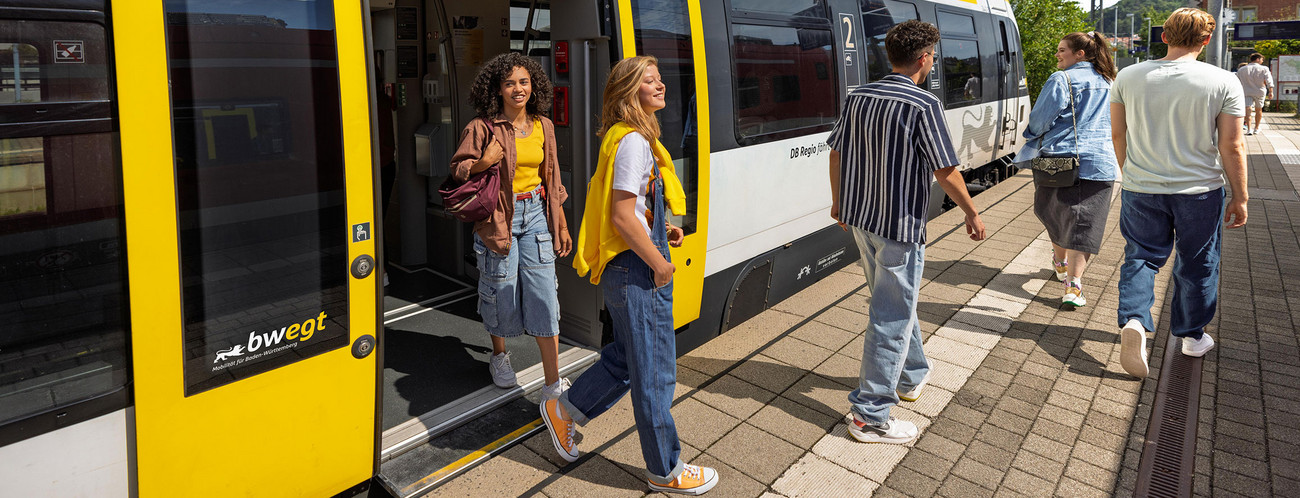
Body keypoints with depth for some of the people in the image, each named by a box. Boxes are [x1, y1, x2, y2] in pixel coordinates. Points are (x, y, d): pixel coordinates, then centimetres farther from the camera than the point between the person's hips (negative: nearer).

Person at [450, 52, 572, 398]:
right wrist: (484, 162, -21)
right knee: (501, 292, 7)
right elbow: (458, 172, -1)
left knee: (544, 295, -3)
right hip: (498, 217, -3)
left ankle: (553, 383, 2)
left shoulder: (543, 126, 7)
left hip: (536, 215, 3)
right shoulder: (482, 128, -6)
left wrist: (561, 225, 14)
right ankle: (499, 355, 38)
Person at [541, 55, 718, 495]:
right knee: (654, 371, 2)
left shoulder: (625, 138, 13)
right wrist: (659, 262, -15)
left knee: (626, 358, 22)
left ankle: (564, 410, 36)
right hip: (636, 268, -10)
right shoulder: (634, 142, -18)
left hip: (626, 267, 10)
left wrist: (661, 230, 12)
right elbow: (622, 217, -23)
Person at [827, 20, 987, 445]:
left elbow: (837, 151, 12)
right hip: (900, 226, -8)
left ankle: (912, 375, 42)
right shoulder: (924, 105, -16)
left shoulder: (858, 97, 4)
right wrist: (972, 215, -1)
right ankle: (870, 416, 3)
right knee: (892, 318, -1)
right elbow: (946, 172, -15)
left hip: (860, 219, 8)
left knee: (896, 302, 25)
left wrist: (838, 200, 25)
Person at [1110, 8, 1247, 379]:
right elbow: (1232, 146, -9)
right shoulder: (1223, 82, -10)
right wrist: (1240, 198, 1)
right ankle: (1192, 335, 28)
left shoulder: (1128, 77, -3)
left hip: (1141, 191, 1)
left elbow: (1117, 135, 5)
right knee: (1196, 264, 15)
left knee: (1141, 256, 13)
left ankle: (1133, 320, -10)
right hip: (1199, 191, -1)